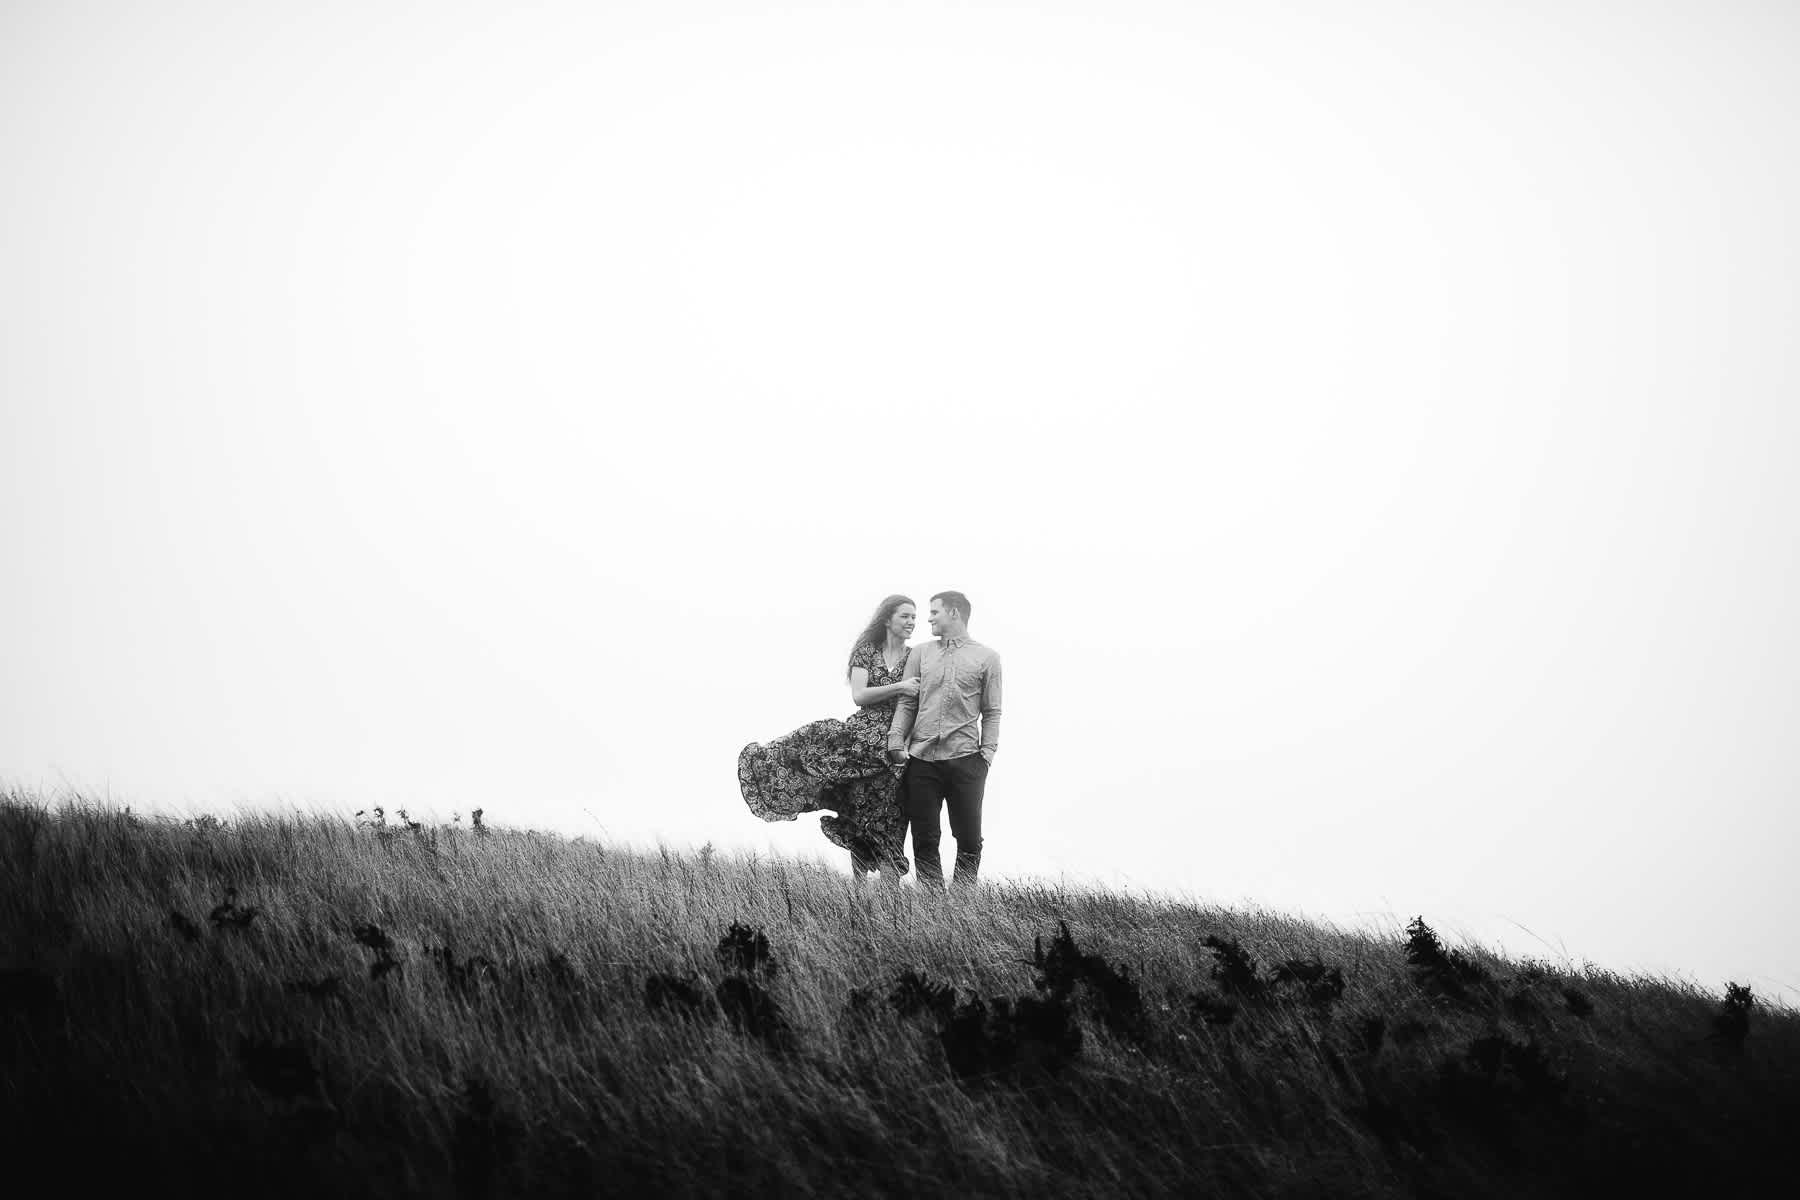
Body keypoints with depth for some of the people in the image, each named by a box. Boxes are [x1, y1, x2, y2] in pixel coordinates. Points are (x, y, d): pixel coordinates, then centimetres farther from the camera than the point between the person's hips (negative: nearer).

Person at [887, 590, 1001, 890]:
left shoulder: (986, 657, 6)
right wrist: (896, 738, -4)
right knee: (924, 838, 1)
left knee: (969, 838, -1)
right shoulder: (921, 653, 14)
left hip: (965, 760, -2)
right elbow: (907, 702, 9)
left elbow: (992, 712, 4)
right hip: (922, 759, 2)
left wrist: (987, 752, -6)